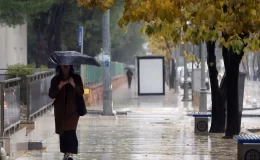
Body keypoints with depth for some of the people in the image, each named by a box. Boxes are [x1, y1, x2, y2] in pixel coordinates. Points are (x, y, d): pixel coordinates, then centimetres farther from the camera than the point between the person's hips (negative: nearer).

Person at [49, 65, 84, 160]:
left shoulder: (76, 78, 3)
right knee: (62, 131, 6)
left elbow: (81, 92, -3)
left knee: (71, 130, -15)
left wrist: (74, 85, -20)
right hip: (60, 109, 2)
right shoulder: (56, 79, 5)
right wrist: (59, 86, -17)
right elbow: (51, 94, -1)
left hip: (72, 109, -2)